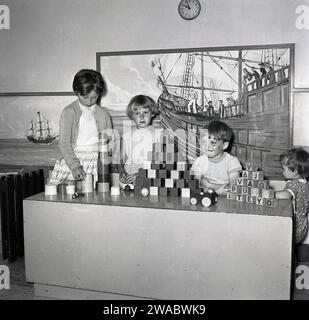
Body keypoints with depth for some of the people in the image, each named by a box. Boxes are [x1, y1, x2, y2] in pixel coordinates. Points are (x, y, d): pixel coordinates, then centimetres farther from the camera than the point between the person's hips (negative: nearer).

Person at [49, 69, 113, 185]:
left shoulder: (103, 113, 12)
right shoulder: (69, 112, 2)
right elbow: (64, 143, -8)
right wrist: (74, 165, -21)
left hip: (97, 163, 2)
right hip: (72, 159, -2)